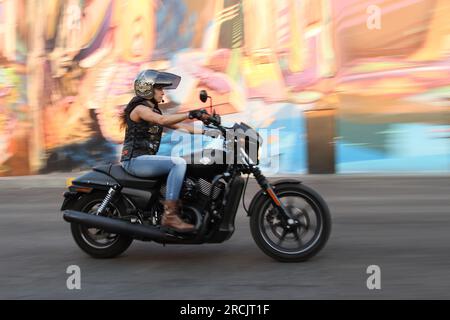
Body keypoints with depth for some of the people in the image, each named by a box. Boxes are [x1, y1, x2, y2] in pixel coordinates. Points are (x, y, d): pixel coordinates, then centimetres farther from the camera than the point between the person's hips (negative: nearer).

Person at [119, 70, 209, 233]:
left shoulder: (153, 110, 21)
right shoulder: (140, 108, -7)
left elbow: (178, 125, 16)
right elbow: (162, 120, -27)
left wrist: (205, 130, 6)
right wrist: (190, 114, -34)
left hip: (145, 159, 10)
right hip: (135, 160, -10)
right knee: (178, 163, -26)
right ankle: (169, 215, -32)